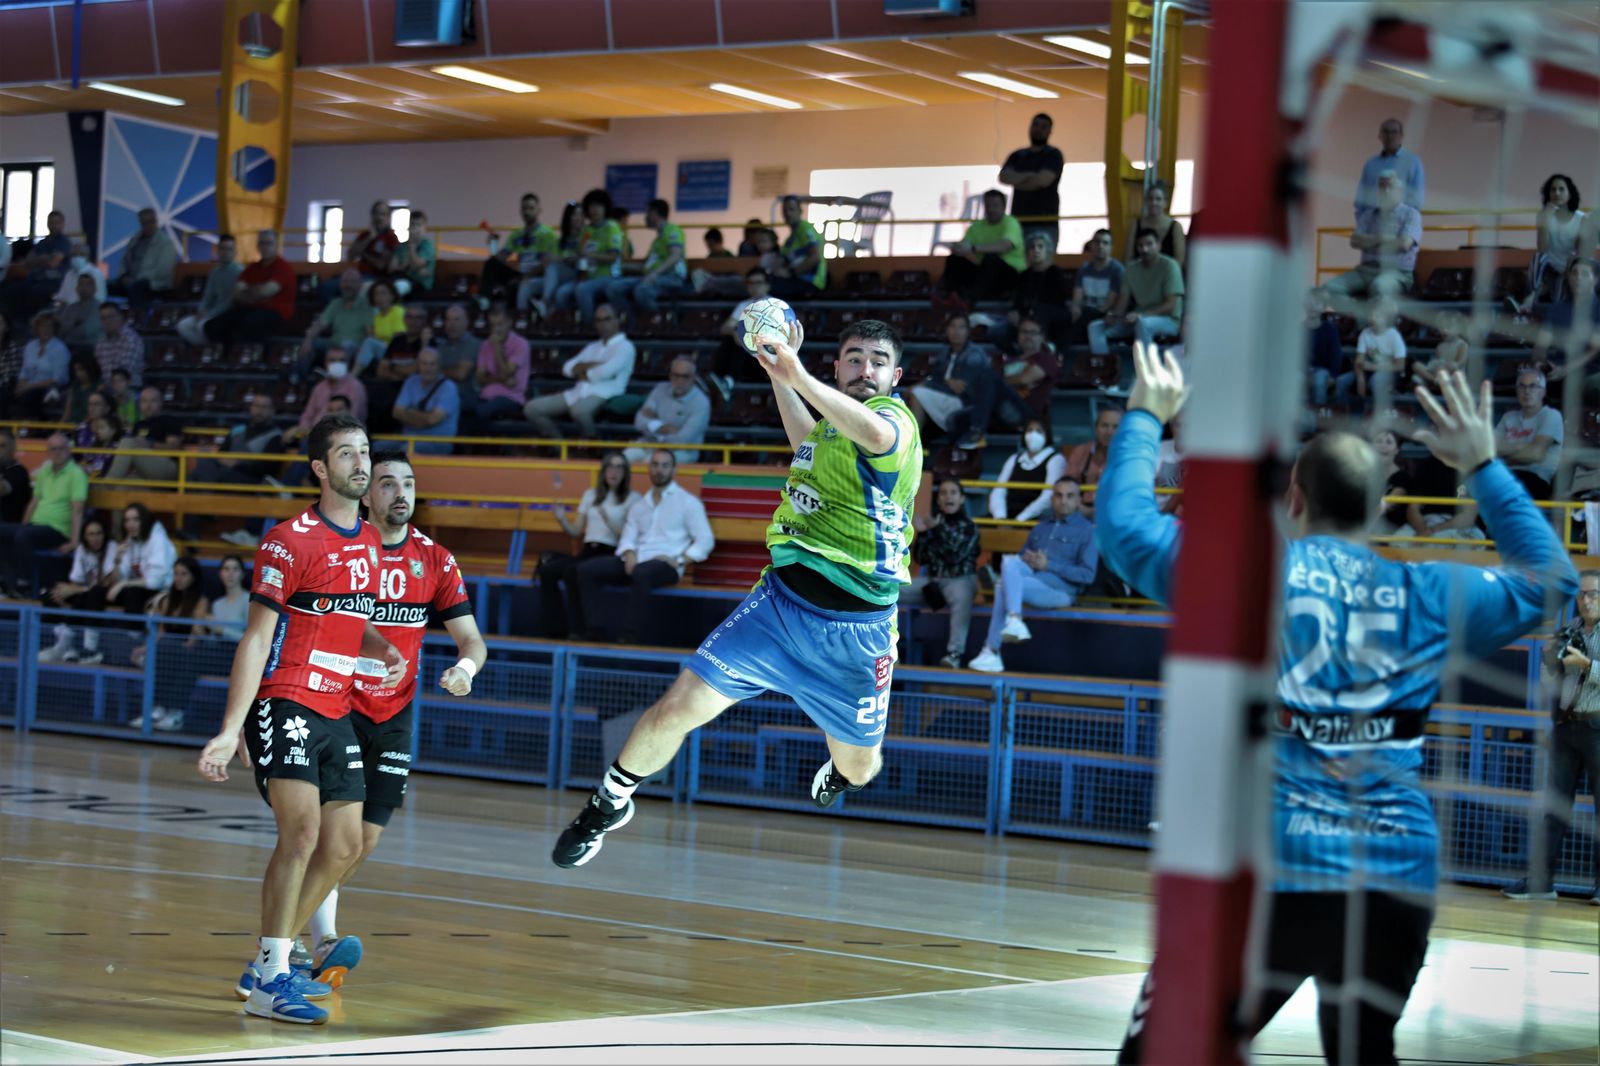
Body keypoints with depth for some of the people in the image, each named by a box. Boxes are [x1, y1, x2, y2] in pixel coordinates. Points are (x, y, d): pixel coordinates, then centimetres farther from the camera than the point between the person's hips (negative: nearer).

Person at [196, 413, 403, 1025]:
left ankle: (267, 966, 21)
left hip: (336, 712, 8)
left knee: (344, 846, 9)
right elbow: (257, 638, -11)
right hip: (284, 704, -8)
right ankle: (270, 980, -15)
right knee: (302, 830, -21)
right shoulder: (290, 540, -10)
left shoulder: (369, 543, 13)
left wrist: (386, 652, 3)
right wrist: (231, 729, -17)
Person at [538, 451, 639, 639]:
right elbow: (575, 532, 19)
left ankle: (580, 630, -27)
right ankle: (555, 630, -22)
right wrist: (562, 519, 1)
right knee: (547, 570, -24)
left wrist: (610, 523, -16)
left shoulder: (632, 499, 7)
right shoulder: (590, 495, 21)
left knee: (571, 570, -34)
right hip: (587, 553, 5)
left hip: (611, 555, -5)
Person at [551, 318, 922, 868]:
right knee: (677, 709, -8)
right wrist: (780, 373, 33)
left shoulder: (896, 415, -11)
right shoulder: (830, 423, 11)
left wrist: (797, 377, -50)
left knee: (859, 768, 11)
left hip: (855, 630, -4)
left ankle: (839, 770, 50)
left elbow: (877, 434, -39)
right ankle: (610, 803, 17)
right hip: (780, 599, 5)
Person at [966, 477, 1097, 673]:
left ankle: (991, 653, -31)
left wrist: (1048, 566, -9)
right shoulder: (1040, 528, 26)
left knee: (1003, 586, -28)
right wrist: (1025, 561, 2)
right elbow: (1022, 557, 28)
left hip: (1060, 589, -5)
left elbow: (1087, 575, -3)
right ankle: (1014, 621, -38)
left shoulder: (1087, 530, 7)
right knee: (1010, 561, -29)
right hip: (1028, 578, 5)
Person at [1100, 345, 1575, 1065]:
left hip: (1266, 872, -3)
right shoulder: (1429, 598, 7)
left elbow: (1125, 525, 10)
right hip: (1397, 879, 4)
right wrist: (1483, 466, 31)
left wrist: (1146, 418, 23)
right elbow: (1549, 577, 23)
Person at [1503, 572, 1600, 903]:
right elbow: (1550, 683, 16)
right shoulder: (1568, 632, 13)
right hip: (1565, 725, 5)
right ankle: (1540, 880, 5)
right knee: (1552, 803, 3)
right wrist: (1549, 656, -1)